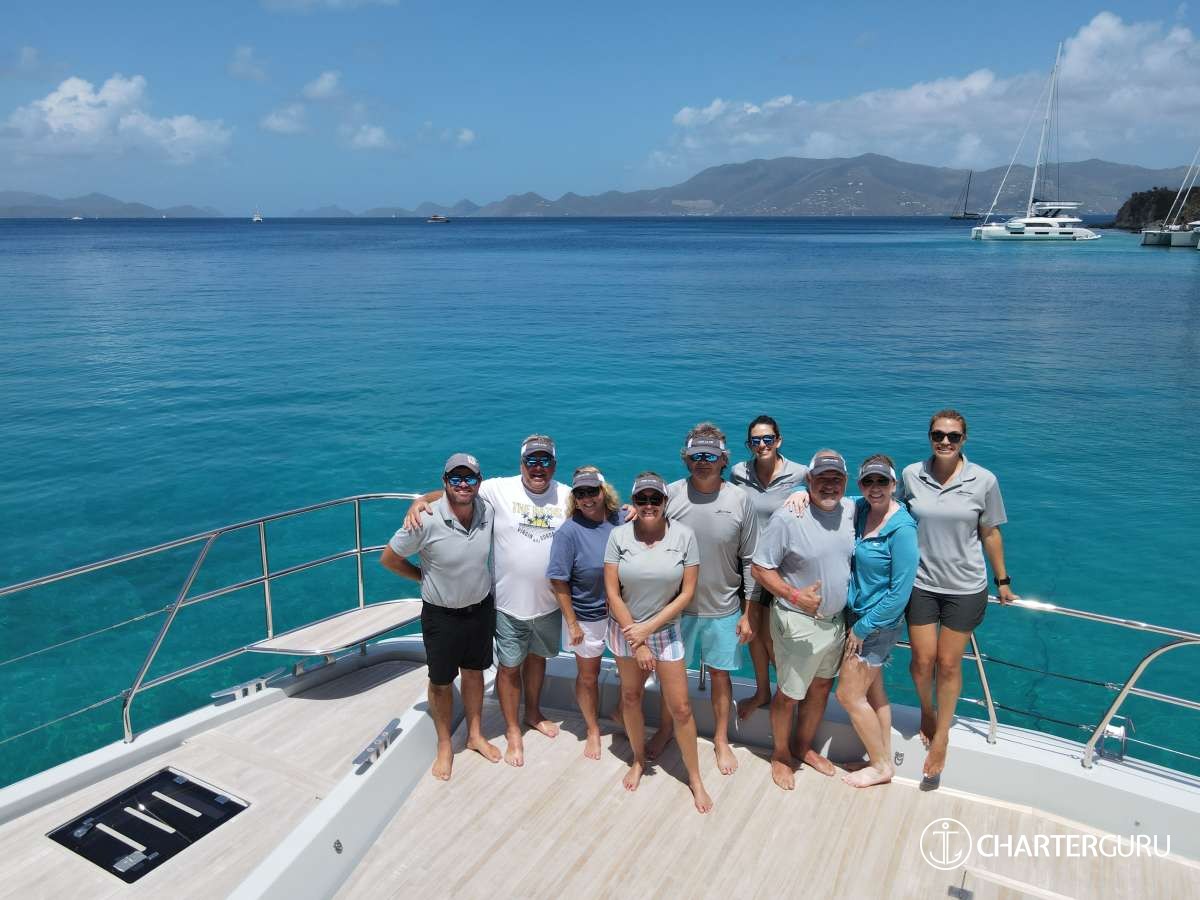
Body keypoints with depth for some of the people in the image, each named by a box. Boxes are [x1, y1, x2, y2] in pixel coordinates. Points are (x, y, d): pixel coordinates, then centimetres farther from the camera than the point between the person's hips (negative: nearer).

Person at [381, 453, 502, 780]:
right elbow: (389, 558, -13)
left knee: (474, 672, 21)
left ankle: (475, 735, 41)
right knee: (441, 682, 13)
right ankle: (444, 746, 34)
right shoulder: (427, 521, -26)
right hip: (441, 615, -3)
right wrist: (425, 577, -4)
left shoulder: (487, 512, -15)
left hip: (480, 609, 3)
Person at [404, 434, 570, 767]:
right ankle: (513, 732, 31)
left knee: (537, 657, 24)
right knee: (509, 667, 10)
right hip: (509, 603, -3)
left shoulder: (567, 496, -4)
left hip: (549, 602, 3)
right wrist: (420, 501, -27)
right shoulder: (498, 490, -13)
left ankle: (533, 713, 48)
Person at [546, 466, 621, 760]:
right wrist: (572, 623, -12)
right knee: (588, 676, 16)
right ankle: (593, 730, 39)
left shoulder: (619, 521, -9)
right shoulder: (569, 532, -20)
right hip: (586, 618, -3)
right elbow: (559, 583, -15)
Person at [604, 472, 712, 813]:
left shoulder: (684, 536, -13)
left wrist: (648, 629, -14)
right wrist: (636, 642, -12)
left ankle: (695, 778, 21)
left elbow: (687, 593, -10)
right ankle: (638, 760, 40)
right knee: (631, 696, 16)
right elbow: (612, 592, -10)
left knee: (680, 707, 2)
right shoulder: (619, 535, -13)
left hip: (666, 630, -1)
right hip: (625, 629, 1)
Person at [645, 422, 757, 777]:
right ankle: (665, 728, 41)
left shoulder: (740, 500, -10)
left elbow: (750, 561, -3)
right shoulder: (671, 494, -11)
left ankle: (721, 740, 36)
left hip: (723, 609, 0)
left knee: (720, 674, 15)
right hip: (677, 605, 0)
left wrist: (747, 614, -2)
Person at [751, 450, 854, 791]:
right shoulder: (787, 517, -23)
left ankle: (803, 747, 44)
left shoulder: (849, 510, -4)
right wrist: (795, 596, -27)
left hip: (836, 619, 7)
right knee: (789, 695, 9)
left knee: (821, 688, 22)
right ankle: (780, 756, 33)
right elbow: (759, 568, -17)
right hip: (799, 623, -6)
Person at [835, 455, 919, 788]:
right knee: (873, 691, 19)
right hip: (855, 613, 7)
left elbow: (900, 592, -21)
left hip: (878, 623, -7)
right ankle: (883, 758, 35)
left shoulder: (902, 529, -23)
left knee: (849, 695, 3)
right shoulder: (860, 509, -4)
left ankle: (882, 765, 22)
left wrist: (862, 628, -16)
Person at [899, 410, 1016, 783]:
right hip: (921, 583, 1)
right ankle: (927, 712, 40)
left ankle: (941, 736, 27)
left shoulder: (984, 481, -9)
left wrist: (1002, 580, 9)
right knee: (923, 660, 8)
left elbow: (990, 533, 2)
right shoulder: (911, 475, -6)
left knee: (949, 665, 7)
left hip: (964, 587, -1)